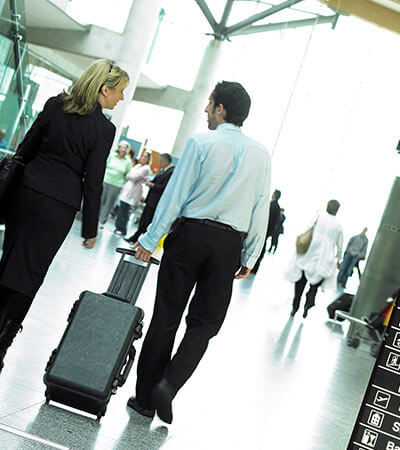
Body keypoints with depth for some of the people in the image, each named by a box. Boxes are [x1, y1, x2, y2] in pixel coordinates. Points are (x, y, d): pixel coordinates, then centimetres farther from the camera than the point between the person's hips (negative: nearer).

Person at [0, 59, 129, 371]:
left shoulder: (55, 104, 5)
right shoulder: (104, 128, -9)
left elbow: (26, 149, 10)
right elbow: (93, 182, -8)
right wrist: (90, 230, -1)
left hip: (27, 190, 5)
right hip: (59, 204, -4)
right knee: (31, 270, 3)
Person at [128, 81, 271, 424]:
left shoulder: (201, 143, -5)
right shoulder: (261, 155, 4)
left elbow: (175, 194, -7)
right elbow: (260, 211, 4)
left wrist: (151, 239, -1)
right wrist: (249, 258, 11)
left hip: (190, 234, -2)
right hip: (229, 243, 2)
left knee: (166, 317, 7)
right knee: (205, 323, 11)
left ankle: (146, 397, 14)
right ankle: (169, 386, -6)